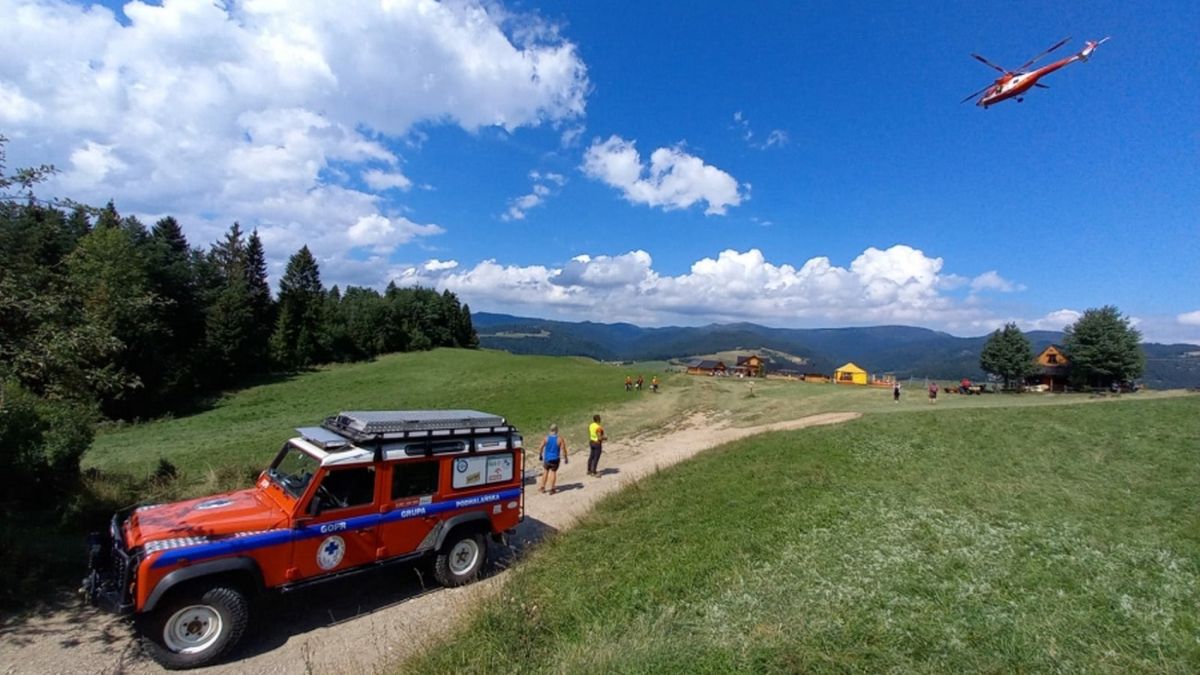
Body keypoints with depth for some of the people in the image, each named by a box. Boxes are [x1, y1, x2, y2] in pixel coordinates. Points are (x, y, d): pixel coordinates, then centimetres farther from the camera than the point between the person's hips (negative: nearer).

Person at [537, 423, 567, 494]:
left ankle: (542, 487, 22)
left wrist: (540, 455, 12)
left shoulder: (546, 438, -8)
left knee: (545, 471, 16)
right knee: (553, 472, 9)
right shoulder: (560, 440, -12)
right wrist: (565, 459, 0)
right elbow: (563, 450, -11)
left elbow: (541, 448, -4)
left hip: (547, 458, 2)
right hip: (555, 459, -2)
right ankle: (551, 489, 11)